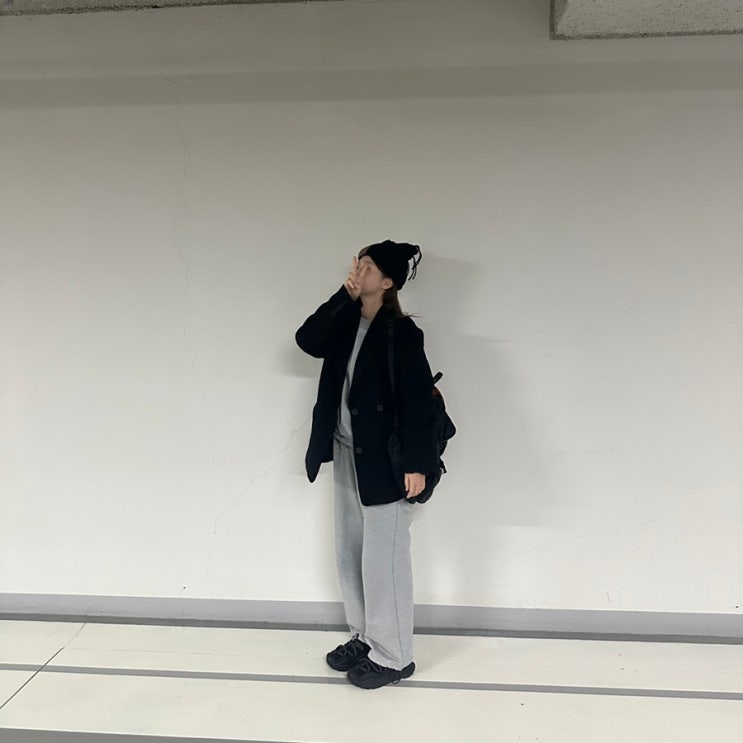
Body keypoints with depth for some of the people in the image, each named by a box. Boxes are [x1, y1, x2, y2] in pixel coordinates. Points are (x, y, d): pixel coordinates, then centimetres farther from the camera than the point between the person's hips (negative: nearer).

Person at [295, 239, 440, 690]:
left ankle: (392, 657, 20)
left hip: (383, 462, -8)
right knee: (350, 555, 18)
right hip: (346, 455, 8)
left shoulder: (401, 333, -15)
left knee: (383, 561, 3)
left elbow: (419, 401, -17)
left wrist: (418, 464, -20)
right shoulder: (346, 323, 7)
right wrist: (345, 297, -10)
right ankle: (364, 638, 36)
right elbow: (307, 340, -8)